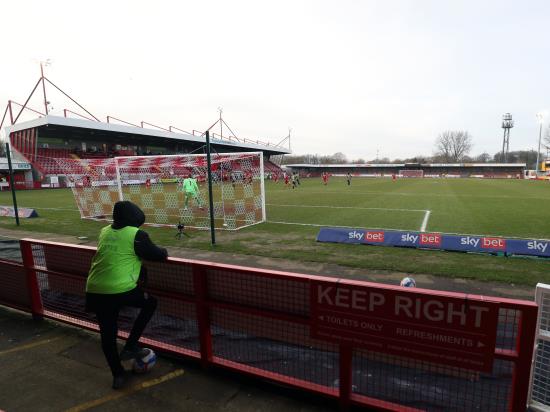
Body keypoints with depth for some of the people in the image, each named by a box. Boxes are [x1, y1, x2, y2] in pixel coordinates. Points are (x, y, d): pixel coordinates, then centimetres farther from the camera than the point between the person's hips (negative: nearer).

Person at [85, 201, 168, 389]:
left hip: (95, 291, 6)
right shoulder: (136, 234, -6)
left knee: (107, 334, 18)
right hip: (122, 290, -6)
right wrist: (164, 251, 21)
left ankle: (118, 374, 31)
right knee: (150, 303, 21)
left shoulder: (104, 232, 13)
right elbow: (159, 256, -1)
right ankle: (130, 346, 20)